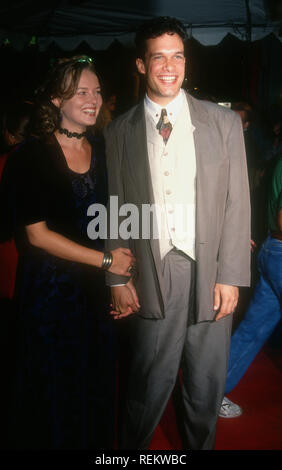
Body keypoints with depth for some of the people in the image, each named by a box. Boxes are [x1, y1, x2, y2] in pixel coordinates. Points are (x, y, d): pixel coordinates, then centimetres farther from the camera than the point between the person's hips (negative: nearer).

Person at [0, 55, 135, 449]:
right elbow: (36, 234, -13)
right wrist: (105, 260, -13)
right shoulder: (32, 158, -10)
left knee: (97, 386, 15)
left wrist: (124, 276, -3)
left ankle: (97, 442, 37)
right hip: (50, 290, -4)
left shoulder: (103, 153, 6)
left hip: (96, 290, 5)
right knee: (55, 389, 11)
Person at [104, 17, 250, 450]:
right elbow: (116, 211, 4)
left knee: (207, 387, 15)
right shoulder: (119, 132, 4)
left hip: (211, 277, 1)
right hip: (151, 280, -1)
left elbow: (237, 204, 1)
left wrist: (231, 276, -4)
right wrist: (118, 279, -1)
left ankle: (201, 445, 40)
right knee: (150, 386, 10)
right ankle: (132, 449, 35)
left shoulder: (224, 123, 4)